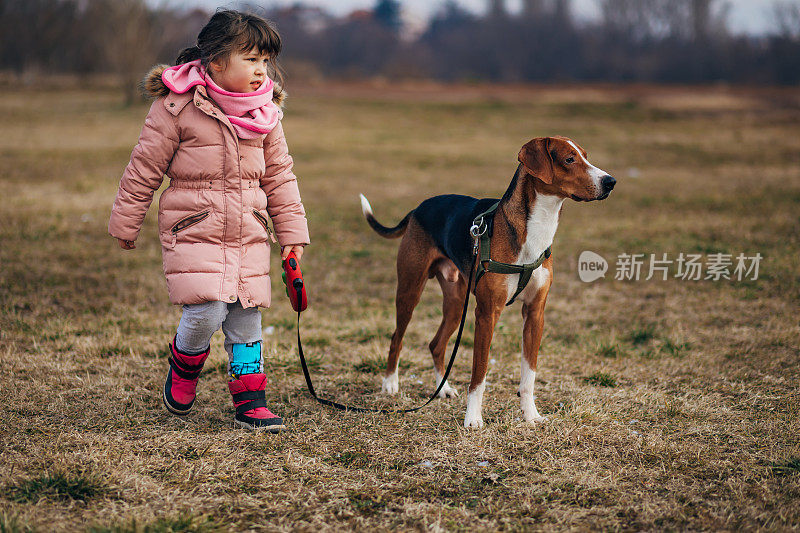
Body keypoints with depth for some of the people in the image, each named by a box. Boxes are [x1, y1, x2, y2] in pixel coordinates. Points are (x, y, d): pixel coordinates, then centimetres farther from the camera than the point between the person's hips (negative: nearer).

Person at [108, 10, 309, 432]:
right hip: (193, 230, -4)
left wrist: (291, 233, 11)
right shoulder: (177, 105, -9)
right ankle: (183, 366, 18)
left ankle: (250, 401, 16)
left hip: (249, 235, 5)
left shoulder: (266, 113, 5)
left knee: (246, 317, 5)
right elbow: (144, 167, -2)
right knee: (206, 312, -14)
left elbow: (279, 175, 14)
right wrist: (125, 223, 4)